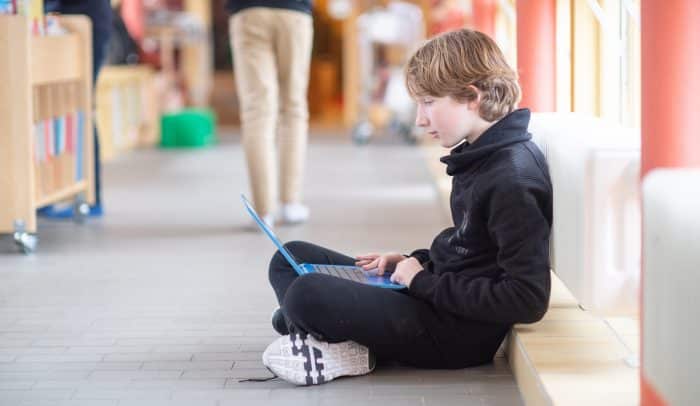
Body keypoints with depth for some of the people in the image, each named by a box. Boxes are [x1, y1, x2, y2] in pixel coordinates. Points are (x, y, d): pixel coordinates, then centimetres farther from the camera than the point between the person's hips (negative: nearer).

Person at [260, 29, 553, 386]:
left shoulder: (512, 180, -21)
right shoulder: (481, 156, 9)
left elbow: (528, 299, -27)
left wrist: (425, 282, -18)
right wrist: (414, 263, 7)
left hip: (458, 332, -11)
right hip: (437, 298, 11)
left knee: (305, 294, -28)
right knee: (293, 258, 12)